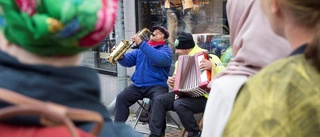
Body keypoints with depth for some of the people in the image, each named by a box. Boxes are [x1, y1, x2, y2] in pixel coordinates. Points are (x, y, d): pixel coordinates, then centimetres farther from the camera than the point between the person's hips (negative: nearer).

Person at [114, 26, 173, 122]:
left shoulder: (165, 49, 2)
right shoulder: (140, 49, 20)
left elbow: (160, 59, -22)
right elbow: (128, 61, 12)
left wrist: (141, 44, -23)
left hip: (156, 86, -5)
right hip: (137, 85, 5)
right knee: (121, 97, -16)